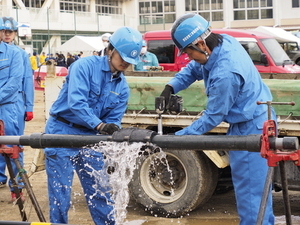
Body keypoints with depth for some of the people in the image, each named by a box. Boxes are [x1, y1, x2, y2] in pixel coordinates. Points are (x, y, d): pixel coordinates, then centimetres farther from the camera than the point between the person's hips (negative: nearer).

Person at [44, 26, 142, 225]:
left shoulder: (123, 87, 4)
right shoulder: (85, 66, -16)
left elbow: (114, 119, 2)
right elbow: (76, 102, -27)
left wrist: (112, 130, -22)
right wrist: (99, 125, -37)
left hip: (90, 136, 6)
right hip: (62, 131, -6)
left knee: (99, 189, 11)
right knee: (60, 190, 0)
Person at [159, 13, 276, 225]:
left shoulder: (225, 74, -31)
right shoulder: (225, 41, -4)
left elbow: (213, 117, -20)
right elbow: (194, 68, 11)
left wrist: (179, 137, -16)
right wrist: (171, 86, -3)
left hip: (251, 129, -10)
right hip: (259, 120, 10)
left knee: (249, 188, -2)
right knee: (259, 183, 17)